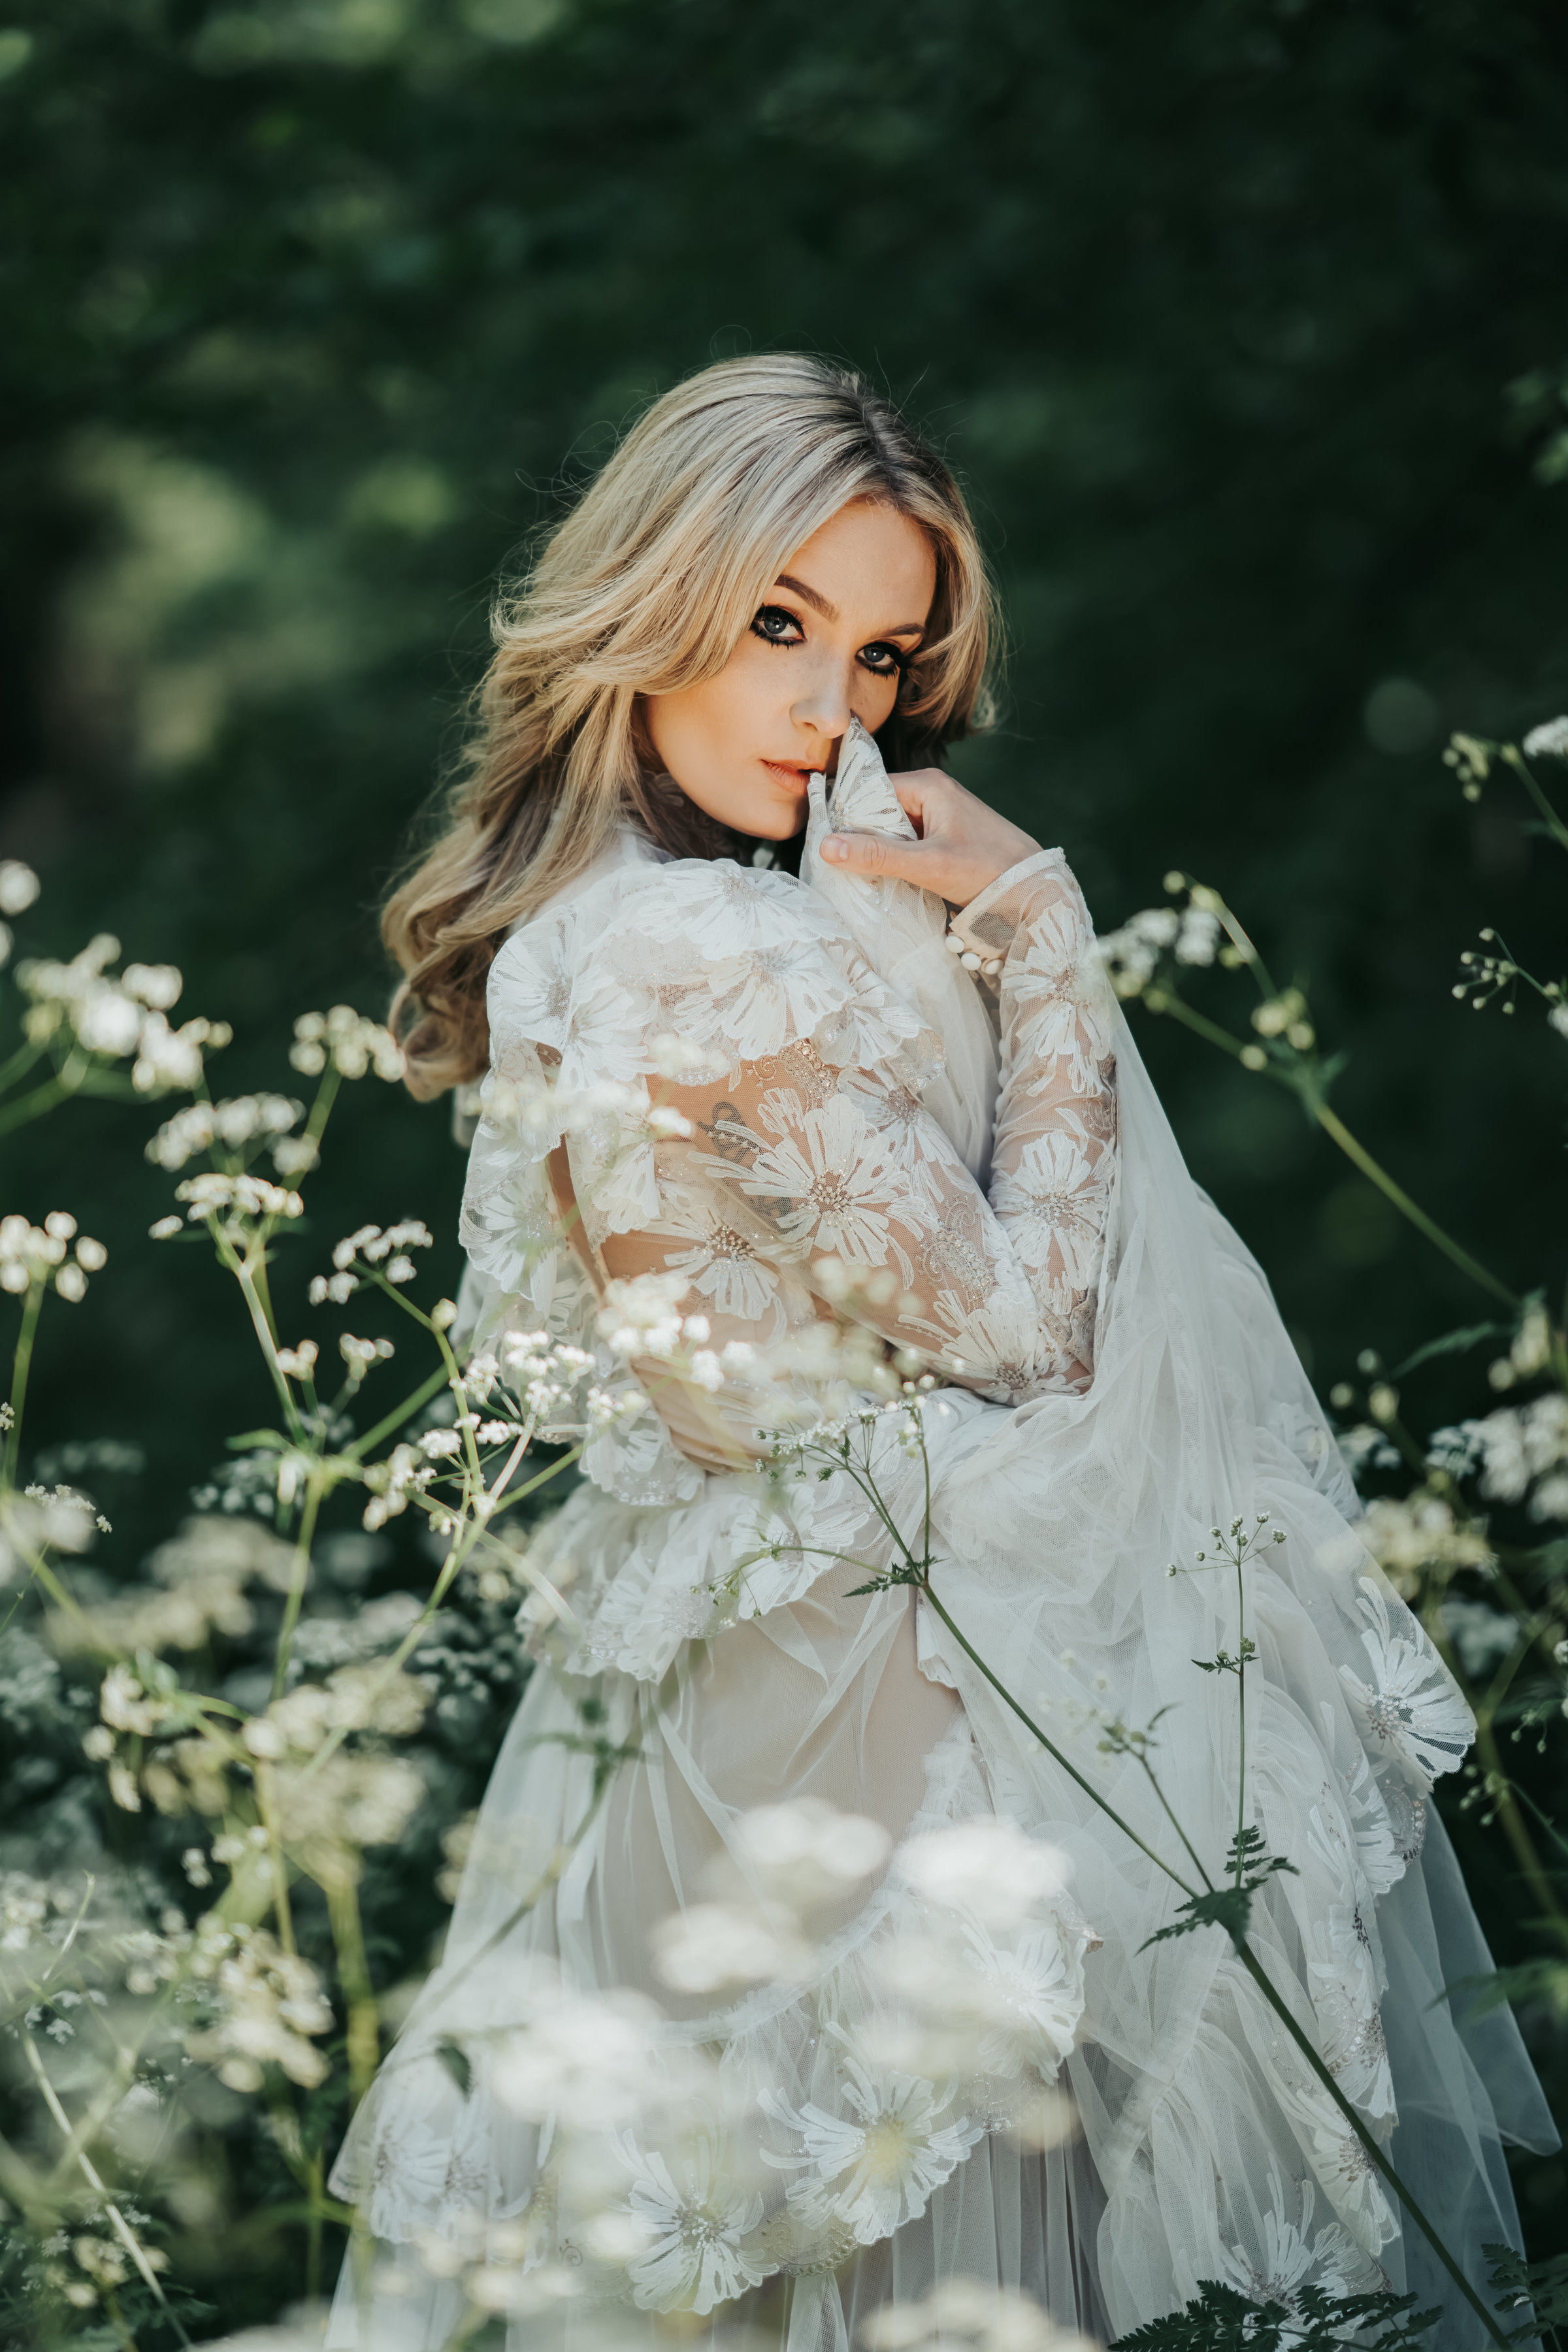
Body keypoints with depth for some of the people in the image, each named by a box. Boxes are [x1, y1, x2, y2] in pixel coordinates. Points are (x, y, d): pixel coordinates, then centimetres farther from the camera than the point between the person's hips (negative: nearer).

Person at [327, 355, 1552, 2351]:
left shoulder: (578, 922, 4)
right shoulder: (716, 960, -26)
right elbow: (1017, 1320, -19)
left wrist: (974, 918, 5)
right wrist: (1033, 915, -14)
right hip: (908, 1685, -10)